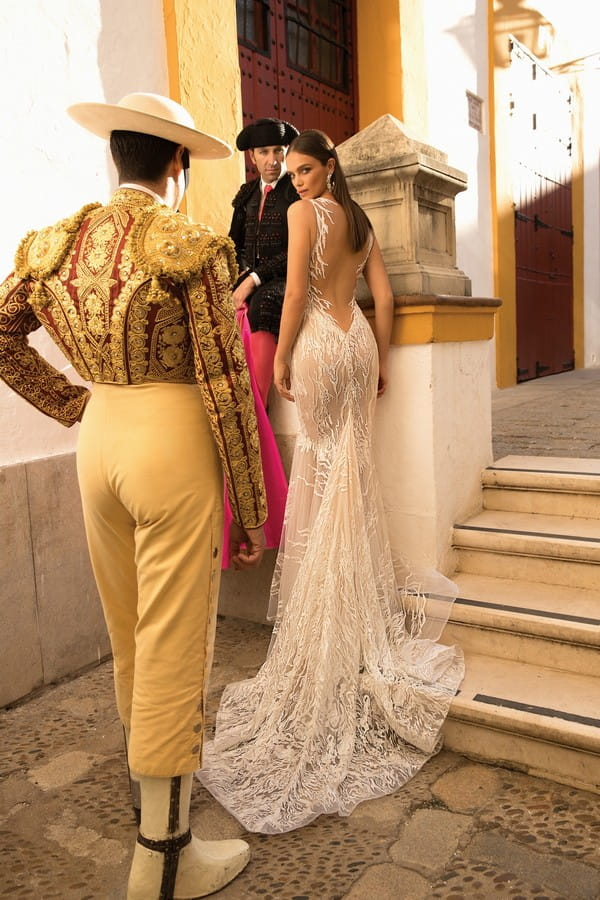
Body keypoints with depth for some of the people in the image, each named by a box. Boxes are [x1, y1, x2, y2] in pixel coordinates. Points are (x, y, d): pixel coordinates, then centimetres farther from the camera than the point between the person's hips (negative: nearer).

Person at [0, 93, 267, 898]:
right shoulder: (193, 249, -12)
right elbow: (226, 387, -14)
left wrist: (70, 404, 14)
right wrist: (249, 512, -7)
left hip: (99, 438, 7)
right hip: (172, 444, -6)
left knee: (128, 629, 23)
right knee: (174, 647, 4)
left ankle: (153, 755, 48)